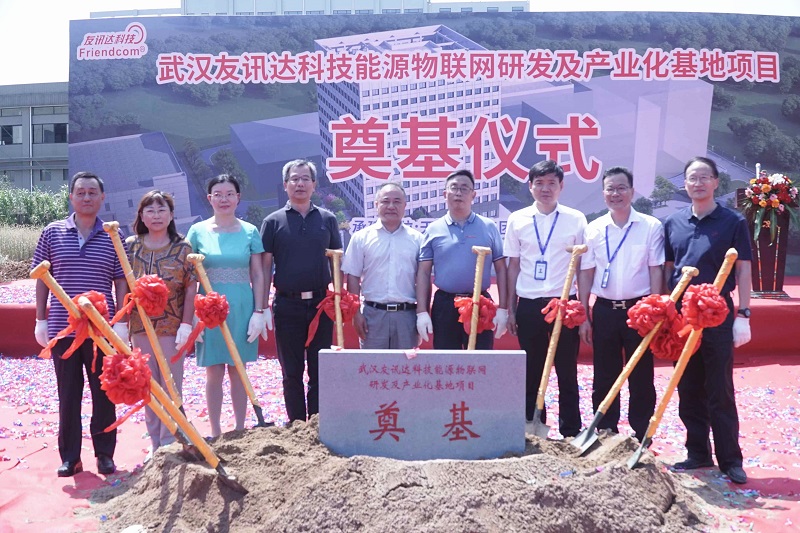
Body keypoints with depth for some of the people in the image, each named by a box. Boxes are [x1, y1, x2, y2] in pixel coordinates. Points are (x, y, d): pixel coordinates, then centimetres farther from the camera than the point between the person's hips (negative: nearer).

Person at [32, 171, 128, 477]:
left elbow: (121, 282, 3)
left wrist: (121, 322, -4)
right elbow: (42, 279, 7)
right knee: (68, 395, 8)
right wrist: (41, 320, 3)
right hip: (62, 328, 1)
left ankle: (105, 454, 19)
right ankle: (69, 457, 19)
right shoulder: (53, 233, 3)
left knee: (104, 394, 6)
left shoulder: (113, 237, 2)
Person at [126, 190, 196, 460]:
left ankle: (169, 444, 13)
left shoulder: (182, 247, -3)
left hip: (171, 326, -2)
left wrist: (186, 324, -10)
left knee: (171, 387, 2)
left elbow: (191, 288, -4)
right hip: (140, 326, 3)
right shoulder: (131, 246, 3)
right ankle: (155, 444, 22)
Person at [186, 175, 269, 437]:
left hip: (241, 307, 1)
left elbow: (258, 275, 5)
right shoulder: (198, 231, 2)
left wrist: (259, 311, -2)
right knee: (214, 373, 5)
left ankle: (240, 431, 19)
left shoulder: (249, 231, 4)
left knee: (238, 372, 9)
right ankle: (215, 433, 16)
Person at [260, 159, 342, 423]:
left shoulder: (327, 219, 8)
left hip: (320, 303, 1)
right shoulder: (273, 222, 4)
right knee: (291, 372, 8)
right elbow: (265, 267, 2)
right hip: (287, 305, -1)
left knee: (320, 371, 5)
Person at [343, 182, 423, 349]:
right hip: (373, 313, -1)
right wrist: (356, 313, -3)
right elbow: (353, 277, 3)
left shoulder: (417, 239, 5)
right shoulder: (362, 237, 3)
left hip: (407, 314, 1)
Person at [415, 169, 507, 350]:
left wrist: (502, 308, -1)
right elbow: (424, 273, 4)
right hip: (444, 305, 1)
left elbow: (501, 269, 4)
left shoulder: (489, 227, 3)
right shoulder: (434, 229, 4)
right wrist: (422, 311, -3)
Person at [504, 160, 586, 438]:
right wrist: (510, 308, 6)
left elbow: (582, 267, 4)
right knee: (532, 371, 9)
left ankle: (571, 431, 17)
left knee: (567, 371, 5)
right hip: (529, 305, 1)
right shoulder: (517, 219, 4)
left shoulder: (576, 219, 2)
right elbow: (513, 265, 8)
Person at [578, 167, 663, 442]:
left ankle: (641, 438, 16)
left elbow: (656, 270, -1)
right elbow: (586, 273, 5)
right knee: (604, 378, 9)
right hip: (604, 310, 2)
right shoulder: (594, 229, 4)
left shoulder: (651, 226, -1)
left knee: (641, 378, 5)